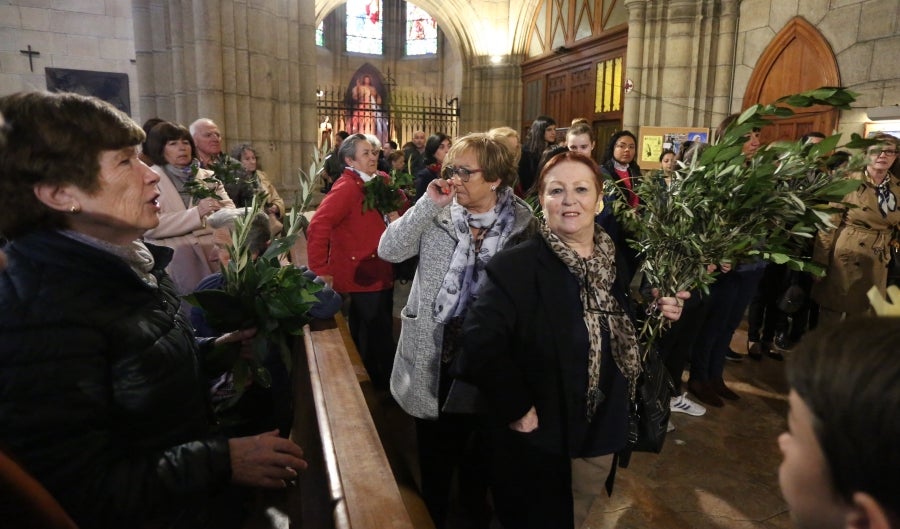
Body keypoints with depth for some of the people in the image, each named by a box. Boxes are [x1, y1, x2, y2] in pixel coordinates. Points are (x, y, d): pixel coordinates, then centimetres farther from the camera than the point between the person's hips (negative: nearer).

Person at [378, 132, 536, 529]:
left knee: (479, 445, 21)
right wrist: (428, 204, -21)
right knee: (436, 446, 17)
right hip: (435, 352, 0)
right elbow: (388, 251, -15)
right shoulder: (437, 215, -6)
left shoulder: (522, 222, -7)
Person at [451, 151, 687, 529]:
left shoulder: (619, 260, -1)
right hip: (540, 440, -5)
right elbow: (480, 341, -30)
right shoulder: (515, 266, -21)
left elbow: (626, 336, 11)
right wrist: (516, 408, -25)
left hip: (602, 433, 6)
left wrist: (658, 316, -8)